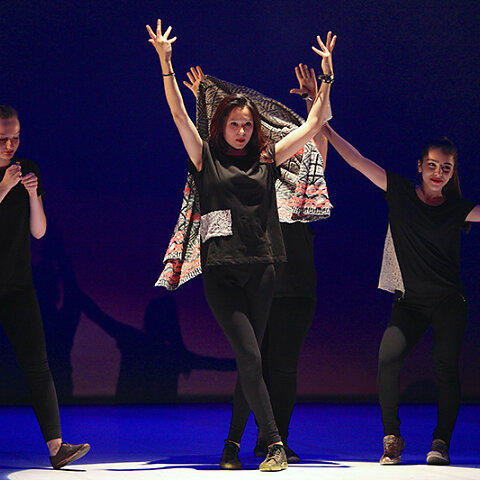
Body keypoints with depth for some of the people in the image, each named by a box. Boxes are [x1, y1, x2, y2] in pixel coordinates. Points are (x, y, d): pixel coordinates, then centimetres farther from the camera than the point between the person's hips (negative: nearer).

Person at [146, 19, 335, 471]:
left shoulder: (266, 160, 14)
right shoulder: (206, 158, 7)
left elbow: (314, 123, 17)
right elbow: (179, 114, -2)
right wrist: (165, 61, -10)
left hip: (260, 271, 3)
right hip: (221, 271, -3)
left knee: (247, 359, 4)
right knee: (249, 357, -14)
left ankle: (234, 439, 14)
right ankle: (274, 443, -12)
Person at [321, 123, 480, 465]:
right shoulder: (401, 192, 2)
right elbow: (357, 160, -2)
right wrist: (324, 129, -8)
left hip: (449, 302, 0)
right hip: (410, 302, 0)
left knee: (446, 366, -12)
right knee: (388, 358, -19)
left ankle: (441, 442, 0)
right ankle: (392, 439, -7)